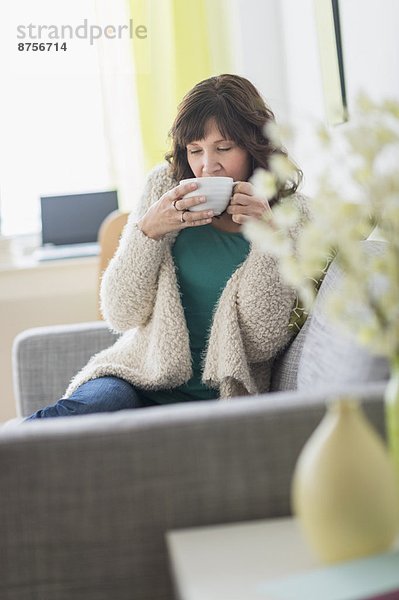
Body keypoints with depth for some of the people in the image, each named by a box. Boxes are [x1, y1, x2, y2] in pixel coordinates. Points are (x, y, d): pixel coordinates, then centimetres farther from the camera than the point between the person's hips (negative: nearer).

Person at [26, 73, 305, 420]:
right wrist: (149, 229, -14)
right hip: (147, 380, 2)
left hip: (217, 401, -1)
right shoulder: (165, 186, 3)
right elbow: (120, 315, 0)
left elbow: (263, 344, -8)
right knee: (103, 399, -34)